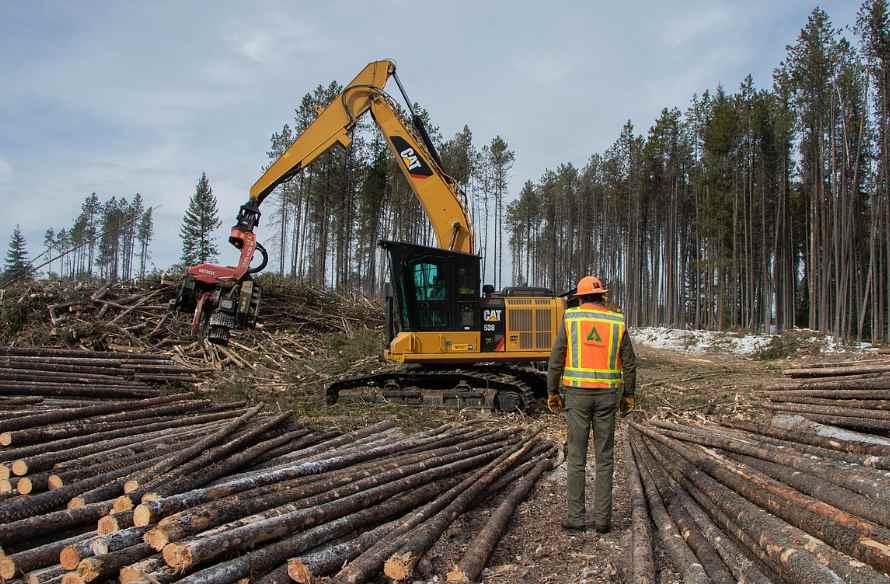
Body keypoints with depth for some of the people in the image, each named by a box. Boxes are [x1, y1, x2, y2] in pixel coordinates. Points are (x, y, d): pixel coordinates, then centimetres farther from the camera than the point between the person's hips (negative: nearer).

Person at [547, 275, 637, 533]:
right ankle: (602, 518, 9)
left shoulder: (570, 319, -3)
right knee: (604, 459, 9)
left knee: (576, 458, 5)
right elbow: (629, 363, 3)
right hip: (606, 396, 2)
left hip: (578, 395, -1)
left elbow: (556, 360, -5)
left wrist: (552, 393, 4)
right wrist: (629, 395, 14)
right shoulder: (617, 322, 3)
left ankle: (576, 517, 7)